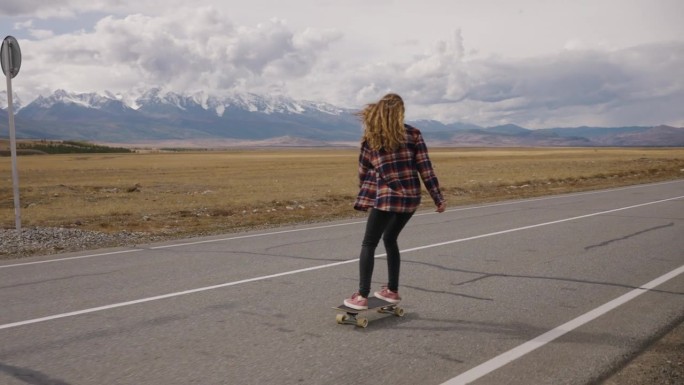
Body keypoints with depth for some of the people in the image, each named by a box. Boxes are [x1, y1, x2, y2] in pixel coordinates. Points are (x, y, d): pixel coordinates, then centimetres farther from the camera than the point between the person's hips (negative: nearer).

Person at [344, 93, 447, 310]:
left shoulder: (370, 138, 2)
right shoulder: (413, 134, 3)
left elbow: (364, 172, 9)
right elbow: (425, 168, 0)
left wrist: (366, 199, 20)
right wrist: (438, 198, 4)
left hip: (387, 198, -3)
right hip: (411, 197, 3)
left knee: (369, 244, 6)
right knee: (390, 240, 21)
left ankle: (362, 297, -1)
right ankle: (392, 291, 27)